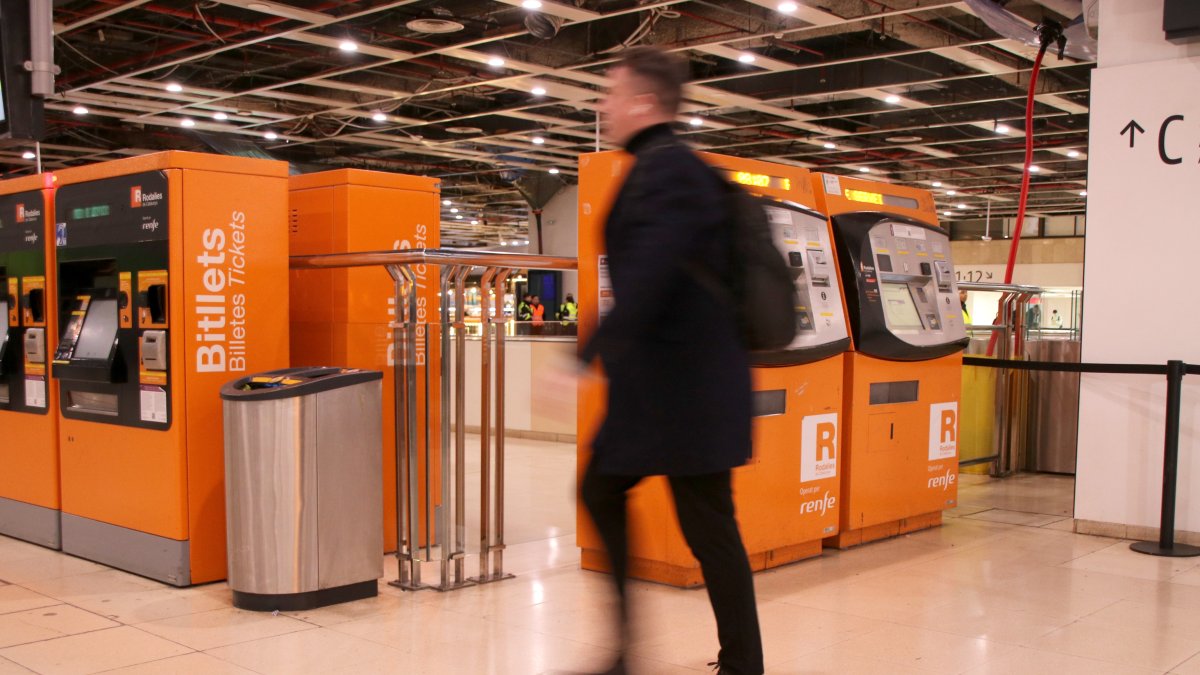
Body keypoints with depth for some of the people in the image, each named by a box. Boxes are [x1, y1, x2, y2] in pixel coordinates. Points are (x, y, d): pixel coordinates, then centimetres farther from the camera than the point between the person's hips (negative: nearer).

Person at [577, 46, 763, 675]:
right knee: (600, 489, 15)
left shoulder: (667, 170, -16)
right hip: (657, 381, 11)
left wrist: (585, 357, -28)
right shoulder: (665, 168, 15)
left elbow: (645, 281, -27)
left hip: (685, 382, -11)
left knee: (708, 528, 0)